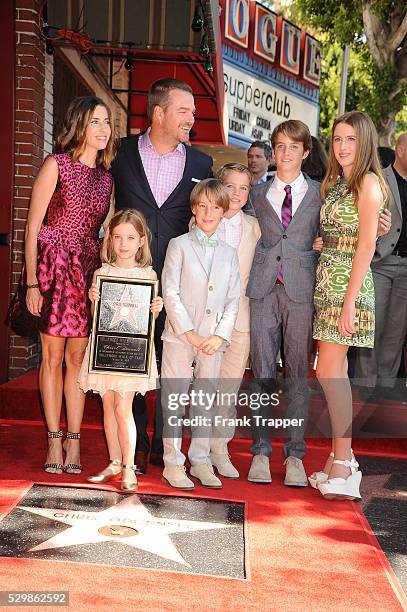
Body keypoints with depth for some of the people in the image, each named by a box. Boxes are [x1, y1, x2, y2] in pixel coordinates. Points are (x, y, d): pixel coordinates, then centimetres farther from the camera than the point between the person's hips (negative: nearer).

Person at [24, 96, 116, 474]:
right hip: (55, 267, -4)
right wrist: (32, 282, -11)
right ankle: (54, 441, 10)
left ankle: (74, 441, 11)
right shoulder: (56, 165, -2)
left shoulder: (106, 176, 12)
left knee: (78, 356, 5)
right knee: (53, 356, 1)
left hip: (90, 270, 4)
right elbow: (32, 227, -5)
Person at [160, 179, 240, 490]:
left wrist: (220, 335, -7)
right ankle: (173, 463, 10)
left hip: (213, 339, 3)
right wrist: (189, 332, -13)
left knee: (206, 400, 10)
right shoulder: (179, 245, 0)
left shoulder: (229, 253, 11)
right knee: (174, 399, 2)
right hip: (180, 335, -3)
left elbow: (233, 300, 7)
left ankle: (201, 460, 20)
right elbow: (170, 292, -7)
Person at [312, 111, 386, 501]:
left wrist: (350, 302, -19)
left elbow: (366, 244, -15)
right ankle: (341, 459, 17)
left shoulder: (368, 182, -8)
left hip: (348, 282, -8)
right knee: (335, 372, 9)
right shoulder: (333, 183, 17)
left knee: (329, 371, -9)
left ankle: (342, 464, -1)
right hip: (326, 281, 8)